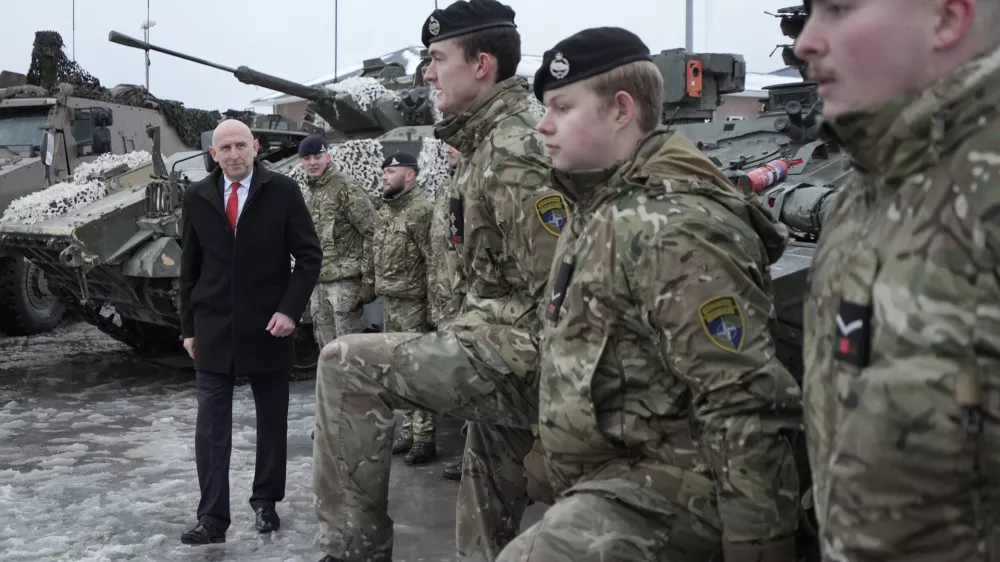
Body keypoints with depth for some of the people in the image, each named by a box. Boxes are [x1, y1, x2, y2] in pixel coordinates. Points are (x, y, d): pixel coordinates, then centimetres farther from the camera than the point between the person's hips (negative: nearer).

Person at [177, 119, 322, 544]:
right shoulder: (197, 198, 4)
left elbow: (309, 255, -2)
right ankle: (212, 519, 3)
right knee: (211, 426, -2)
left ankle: (265, 501, 25)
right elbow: (190, 267, 9)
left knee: (272, 422, 9)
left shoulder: (283, 191, -3)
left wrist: (290, 309, -11)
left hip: (268, 326, -1)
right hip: (213, 329, 1)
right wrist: (189, 326, 7)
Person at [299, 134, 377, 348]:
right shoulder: (312, 191, 16)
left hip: (345, 280, -8)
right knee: (326, 348, 15)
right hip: (318, 282, 8)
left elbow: (373, 232, -14)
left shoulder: (345, 187, -10)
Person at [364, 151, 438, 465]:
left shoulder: (421, 209, -13)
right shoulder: (385, 210, 16)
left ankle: (424, 438, 1)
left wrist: (433, 301, -20)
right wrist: (369, 281, 19)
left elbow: (434, 259, -18)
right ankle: (409, 430, 24)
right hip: (388, 301, 9)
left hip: (413, 302, -9)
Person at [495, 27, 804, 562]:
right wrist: (551, 449, 22)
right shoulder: (597, 211, 11)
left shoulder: (674, 229, -20)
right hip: (600, 481, 9)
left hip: (666, 484, -9)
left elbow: (744, 411, -23)